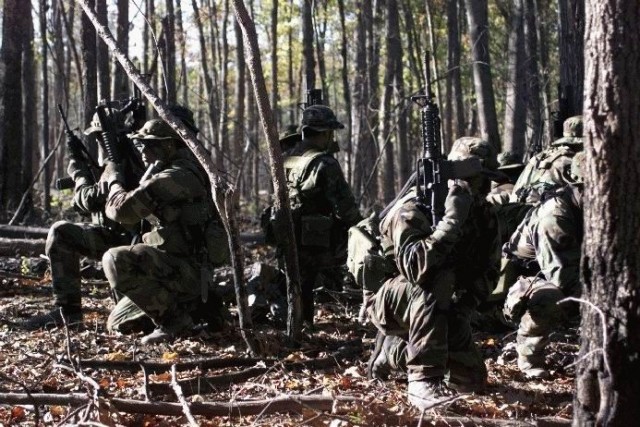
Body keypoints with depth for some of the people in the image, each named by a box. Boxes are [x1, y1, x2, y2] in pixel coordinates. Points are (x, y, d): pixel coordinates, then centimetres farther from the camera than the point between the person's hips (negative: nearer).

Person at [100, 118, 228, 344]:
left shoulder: (174, 177, -19)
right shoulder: (193, 170, 14)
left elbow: (123, 209, -22)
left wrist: (114, 181, -2)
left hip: (183, 269, -10)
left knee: (116, 261, -26)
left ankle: (173, 320, -15)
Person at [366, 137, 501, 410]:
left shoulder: (484, 216, -5)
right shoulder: (413, 210, -25)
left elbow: (489, 271, 0)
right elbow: (414, 267, -42)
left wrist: (464, 302, -18)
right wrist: (451, 221, -44)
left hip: (444, 310, 7)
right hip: (396, 303, -7)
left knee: (472, 380, 5)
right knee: (427, 294, -40)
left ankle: (395, 351, 26)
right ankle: (423, 381, -34)